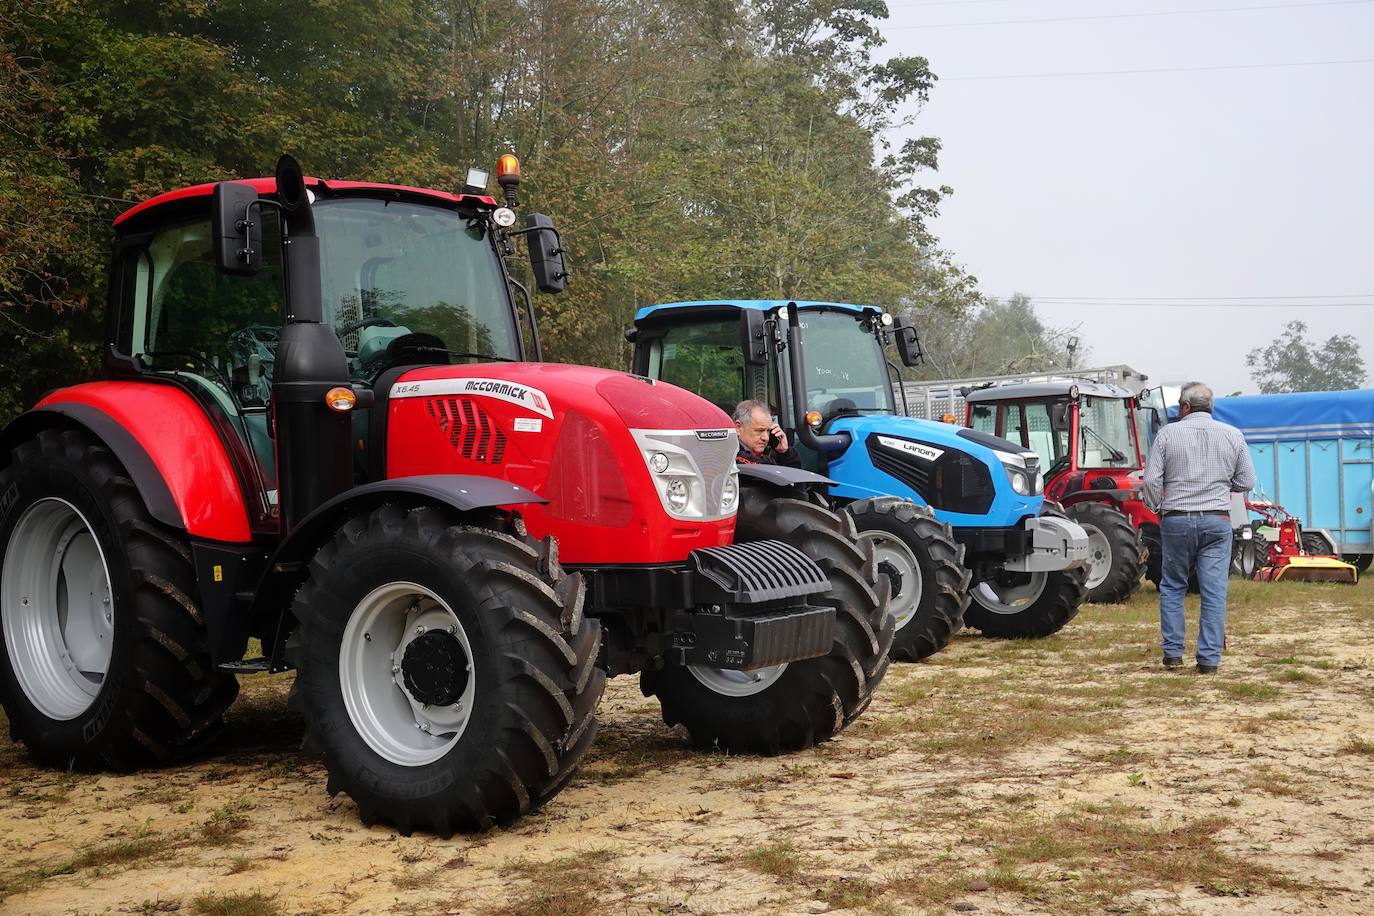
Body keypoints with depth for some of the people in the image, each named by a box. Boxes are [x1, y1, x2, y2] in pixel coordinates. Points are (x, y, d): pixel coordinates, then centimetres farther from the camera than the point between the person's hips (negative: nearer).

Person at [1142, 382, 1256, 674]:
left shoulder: (1168, 434, -3)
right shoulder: (1232, 435, 3)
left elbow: (1151, 479, -6)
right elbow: (1246, 482, 6)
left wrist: (1158, 509, 10)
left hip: (1176, 521, -1)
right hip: (1217, 521, 1)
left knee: (1172, 587, 13)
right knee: (1214, 591, 2)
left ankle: (1173, 653, 13)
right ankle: (1209, 659, 1)